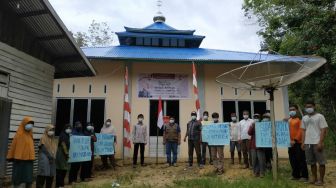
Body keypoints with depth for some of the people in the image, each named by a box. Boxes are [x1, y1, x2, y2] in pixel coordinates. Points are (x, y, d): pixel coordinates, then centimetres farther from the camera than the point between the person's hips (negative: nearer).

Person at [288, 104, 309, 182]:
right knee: (293, 160, 12)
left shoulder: (300, 119, -8)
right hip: (291, 143, 8)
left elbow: (301, 131, -16)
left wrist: (295, 140, -20)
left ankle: (304, 176, 9)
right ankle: (296, 175, 23)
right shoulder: (289, 120, 15)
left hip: (298, 143, -7)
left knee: (301, 160, -1)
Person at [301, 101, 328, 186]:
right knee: (312, 162, 11)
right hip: (307, 143, 5)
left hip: (317, 143, -5)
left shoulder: (319, 116, -2)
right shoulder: (304, 118, 14)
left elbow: (323, 130, -8)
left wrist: (320, 142, -16)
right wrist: (303, 142, 8)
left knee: (321, 162, 1)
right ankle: (314, 178, 20)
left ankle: (321, 180, 10)